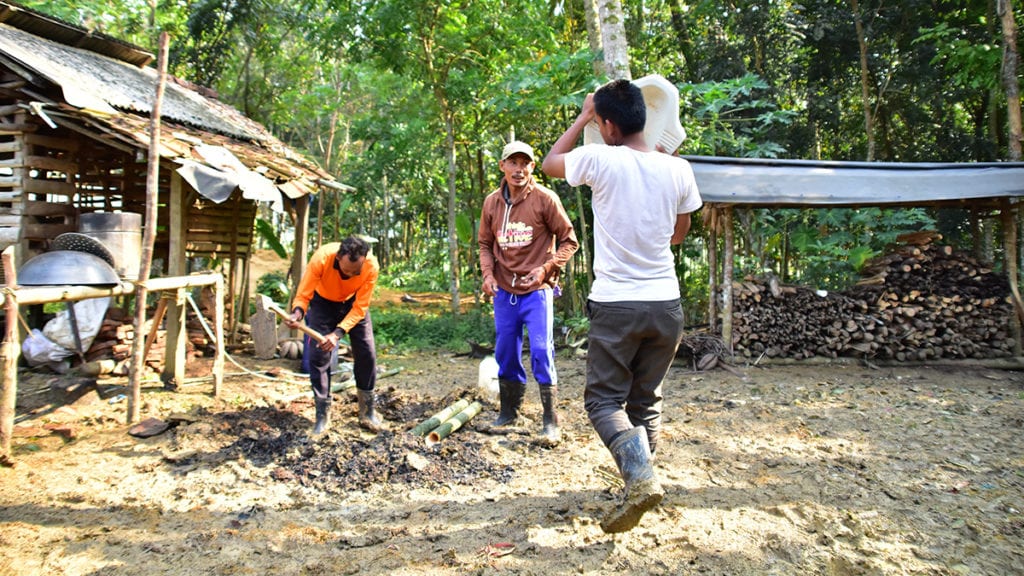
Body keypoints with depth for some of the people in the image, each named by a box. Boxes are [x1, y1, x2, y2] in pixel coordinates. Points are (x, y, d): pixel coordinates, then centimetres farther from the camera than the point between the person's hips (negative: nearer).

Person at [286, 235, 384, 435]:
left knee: (366, 353, -5)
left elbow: (360, 308, -29)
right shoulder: (321, 258, -38)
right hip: (323, 302, -1)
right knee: (319, 355, -10)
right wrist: (298, 312, -52)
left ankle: (367, 413, 10)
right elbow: (303, 295, -30)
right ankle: (323, 415, 1)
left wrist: (338, 333, -42)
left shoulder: (371, 266, -35)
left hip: (353, 302, 1)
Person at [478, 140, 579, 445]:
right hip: (504, 291, 5)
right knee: (505, 353, 12)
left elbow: (568, 240, -3)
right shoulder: (492, 202, 4)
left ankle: (551, 422, 3)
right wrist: (487, 274, -2)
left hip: (537, 290, -4)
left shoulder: (545, 199, -8)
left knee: (541, 352, -9)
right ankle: (508, 412, 30)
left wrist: (546, 269, -15)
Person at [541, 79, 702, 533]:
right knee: (646, 400, 18)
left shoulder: (599, 159, -11)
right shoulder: (677, 169, 0)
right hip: (666, 304, 4)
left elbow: (550, 164, 10)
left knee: (604, 399, 6)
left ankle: (640, 476, -15)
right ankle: (639, 480, 23)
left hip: (615, 304, -4)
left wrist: (582, 118, 16)